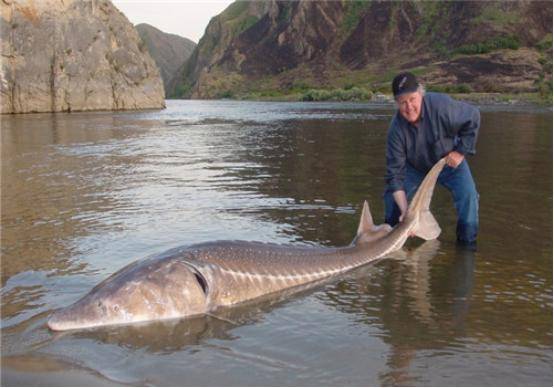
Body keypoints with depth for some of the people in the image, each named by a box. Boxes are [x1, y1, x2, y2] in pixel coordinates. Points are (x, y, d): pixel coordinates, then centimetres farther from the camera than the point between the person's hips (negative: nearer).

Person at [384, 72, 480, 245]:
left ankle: (468, 242, -1)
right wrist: (405, 211, -34)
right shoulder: (396, 129, -29)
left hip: (450, 161, -1)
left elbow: (473, 117, -15)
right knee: (392, 198, -8)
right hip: (415, 167, 1)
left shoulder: (440, 104, -34)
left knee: (468, 197, -19)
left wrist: (461, 150, -18)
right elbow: (395, 173, -27)